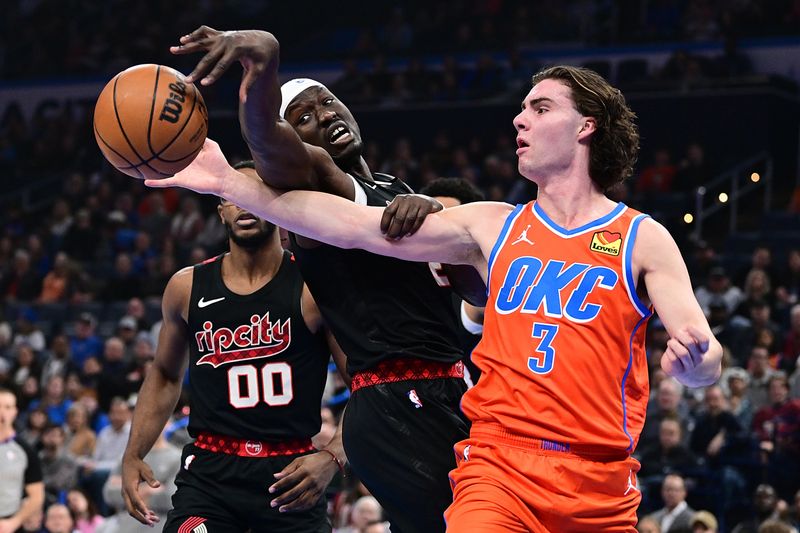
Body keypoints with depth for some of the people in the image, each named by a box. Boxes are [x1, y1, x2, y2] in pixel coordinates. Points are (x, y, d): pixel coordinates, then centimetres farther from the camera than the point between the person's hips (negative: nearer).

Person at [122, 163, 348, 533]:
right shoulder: (187, 287, 6)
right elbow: (165, 375, 22)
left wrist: (332, 457, -20)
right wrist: (133, 456, 11)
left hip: (290, 475, -1)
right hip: (210, 472, 1)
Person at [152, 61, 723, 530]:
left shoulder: (643, 239, 4)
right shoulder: (492, 226, 11)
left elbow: (709, 361, -4)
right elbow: (357, 226, 6)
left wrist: (694, 361, -29)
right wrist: (230, 184, 3)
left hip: (600, 486, -1)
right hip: (499, 467, 1)